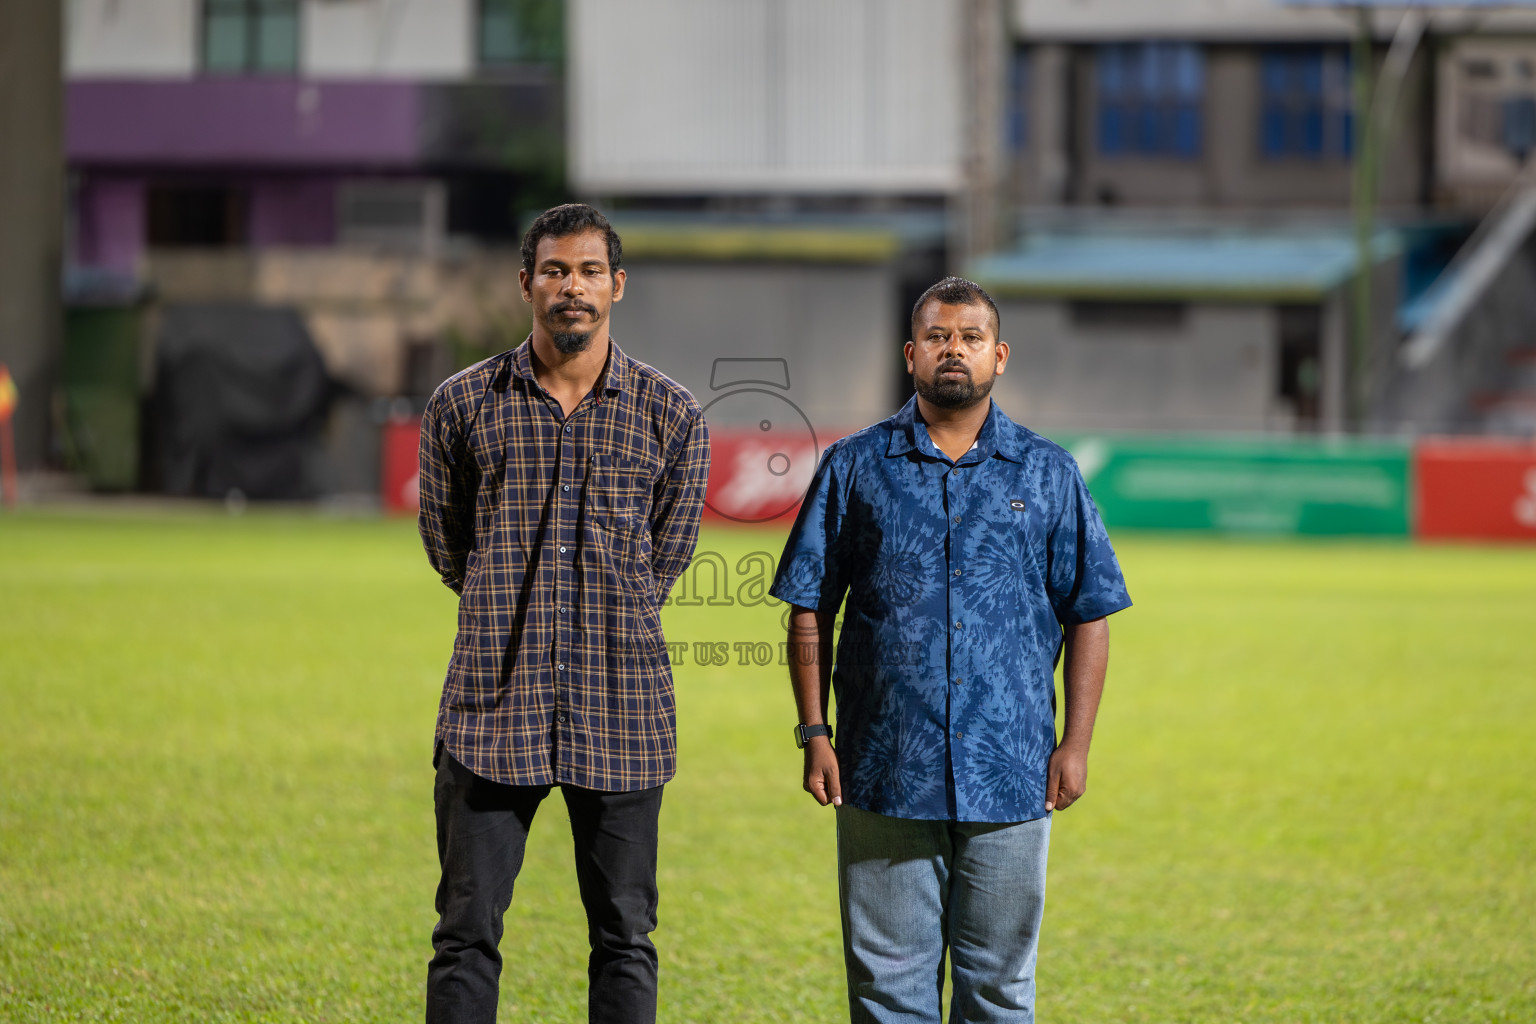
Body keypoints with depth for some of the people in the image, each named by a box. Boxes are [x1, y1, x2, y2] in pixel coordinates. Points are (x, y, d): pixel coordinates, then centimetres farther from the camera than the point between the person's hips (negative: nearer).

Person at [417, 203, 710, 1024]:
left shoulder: (673, 417, 3)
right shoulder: (463, 406, 2)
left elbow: (665, 557, 13)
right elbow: (447, 547, 13)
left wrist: (604, 630, 12)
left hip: (621, 713, 0)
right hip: (493, 708, 0)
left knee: (624, 936, 4)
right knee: (467, 933, 0)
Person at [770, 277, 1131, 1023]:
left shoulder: (1047, 475, 8)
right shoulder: (855, 468, 7)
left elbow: (1088, 617, 9)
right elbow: (811, 609, 7)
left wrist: (1077, 742, 1)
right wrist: (814, 734, -1)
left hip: (1010, 774, 1)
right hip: (884, 772, 0)